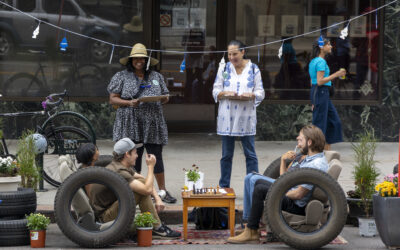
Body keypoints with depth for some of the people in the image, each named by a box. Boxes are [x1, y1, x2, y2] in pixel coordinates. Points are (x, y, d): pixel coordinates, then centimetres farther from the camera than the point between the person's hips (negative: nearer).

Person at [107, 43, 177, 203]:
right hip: (130, 125, -2)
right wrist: (129, 103, -15)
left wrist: (163, 98, -6)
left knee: (156, 157, 0)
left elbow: (165, 97, 19)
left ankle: (162, 190, 6)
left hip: (152, 124, 2)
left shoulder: (156, 77, 15)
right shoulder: (122, 77, 6)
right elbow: (113, 99, 1)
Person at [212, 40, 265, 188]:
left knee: (250, 154, 0)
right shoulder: (224, 69, 7)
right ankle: (224, 187, 14)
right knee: (226, 155, 7)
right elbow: (215, 91, 6)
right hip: (227, 118, 1)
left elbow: (260, 92, 3)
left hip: (246, 117, -1)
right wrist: (225, 93, -15)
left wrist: (250, 95, -18)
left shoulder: (253, 69, 4)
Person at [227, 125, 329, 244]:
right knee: (259, 181, 18)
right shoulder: (309, 158, 11)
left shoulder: (316, 165, -22)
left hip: (297, 205, -11)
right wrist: (283, 159, 1)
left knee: (260, 190, -22)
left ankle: (251, 232, -15)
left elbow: (299, 194, -25)